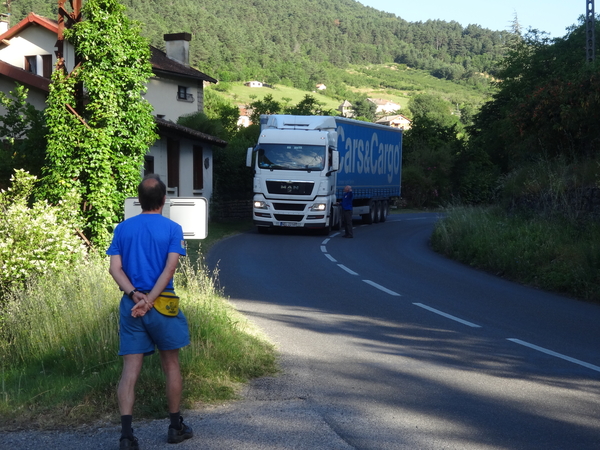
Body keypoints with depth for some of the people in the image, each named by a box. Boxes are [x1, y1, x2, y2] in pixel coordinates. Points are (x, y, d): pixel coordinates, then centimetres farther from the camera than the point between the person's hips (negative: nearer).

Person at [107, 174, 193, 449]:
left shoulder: (123, 229, 6)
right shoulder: (172, 229, -3)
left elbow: (115, 268, -3)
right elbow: (170, 268, -14)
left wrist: (135, 294, -11)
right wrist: (149, 300, -16)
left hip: (130, 304, 2)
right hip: (162, 304, -2)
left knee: (130, 370, 1)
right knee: (171, 366, 13)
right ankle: (176, 427, 23)